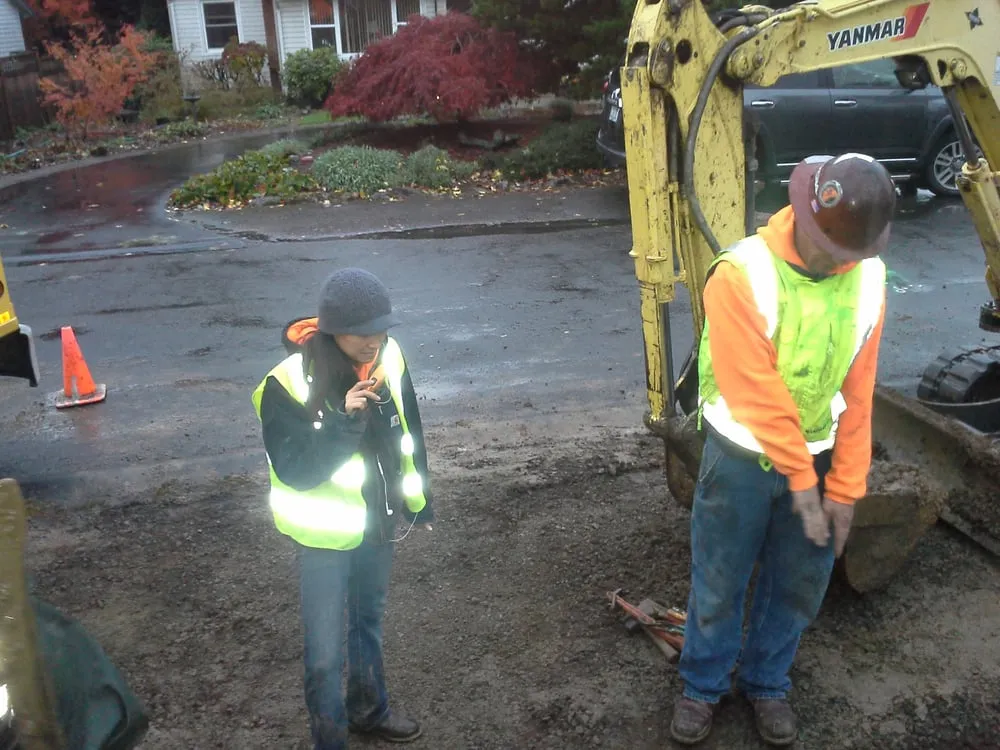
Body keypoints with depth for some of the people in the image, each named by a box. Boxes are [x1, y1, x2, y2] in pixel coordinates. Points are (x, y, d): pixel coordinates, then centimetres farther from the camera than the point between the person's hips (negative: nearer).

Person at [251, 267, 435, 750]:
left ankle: (369, 710, 48)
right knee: (326, 651, 5)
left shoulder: (388, 357, -10)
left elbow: (408, 431, 3)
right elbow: (294, 470, -27)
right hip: (326, 532, -5)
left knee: (369, 620, 25)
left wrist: (419, 501, 10)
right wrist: (344, 420, -39)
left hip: (378, 522, 5)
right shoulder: (289, 384, -25)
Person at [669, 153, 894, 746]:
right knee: (719, 586, 11)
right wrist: (800, 480, -15)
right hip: (742, 460, -4)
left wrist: (844, 487, 0)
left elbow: (858, 395, -1)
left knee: (799, 586, 17)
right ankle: (704, 686, 34)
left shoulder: (869, 279, -5)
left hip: (819, 460, 4)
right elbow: (756, 393, -21)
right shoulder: (741, 274, -22)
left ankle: (766, 683, 40)